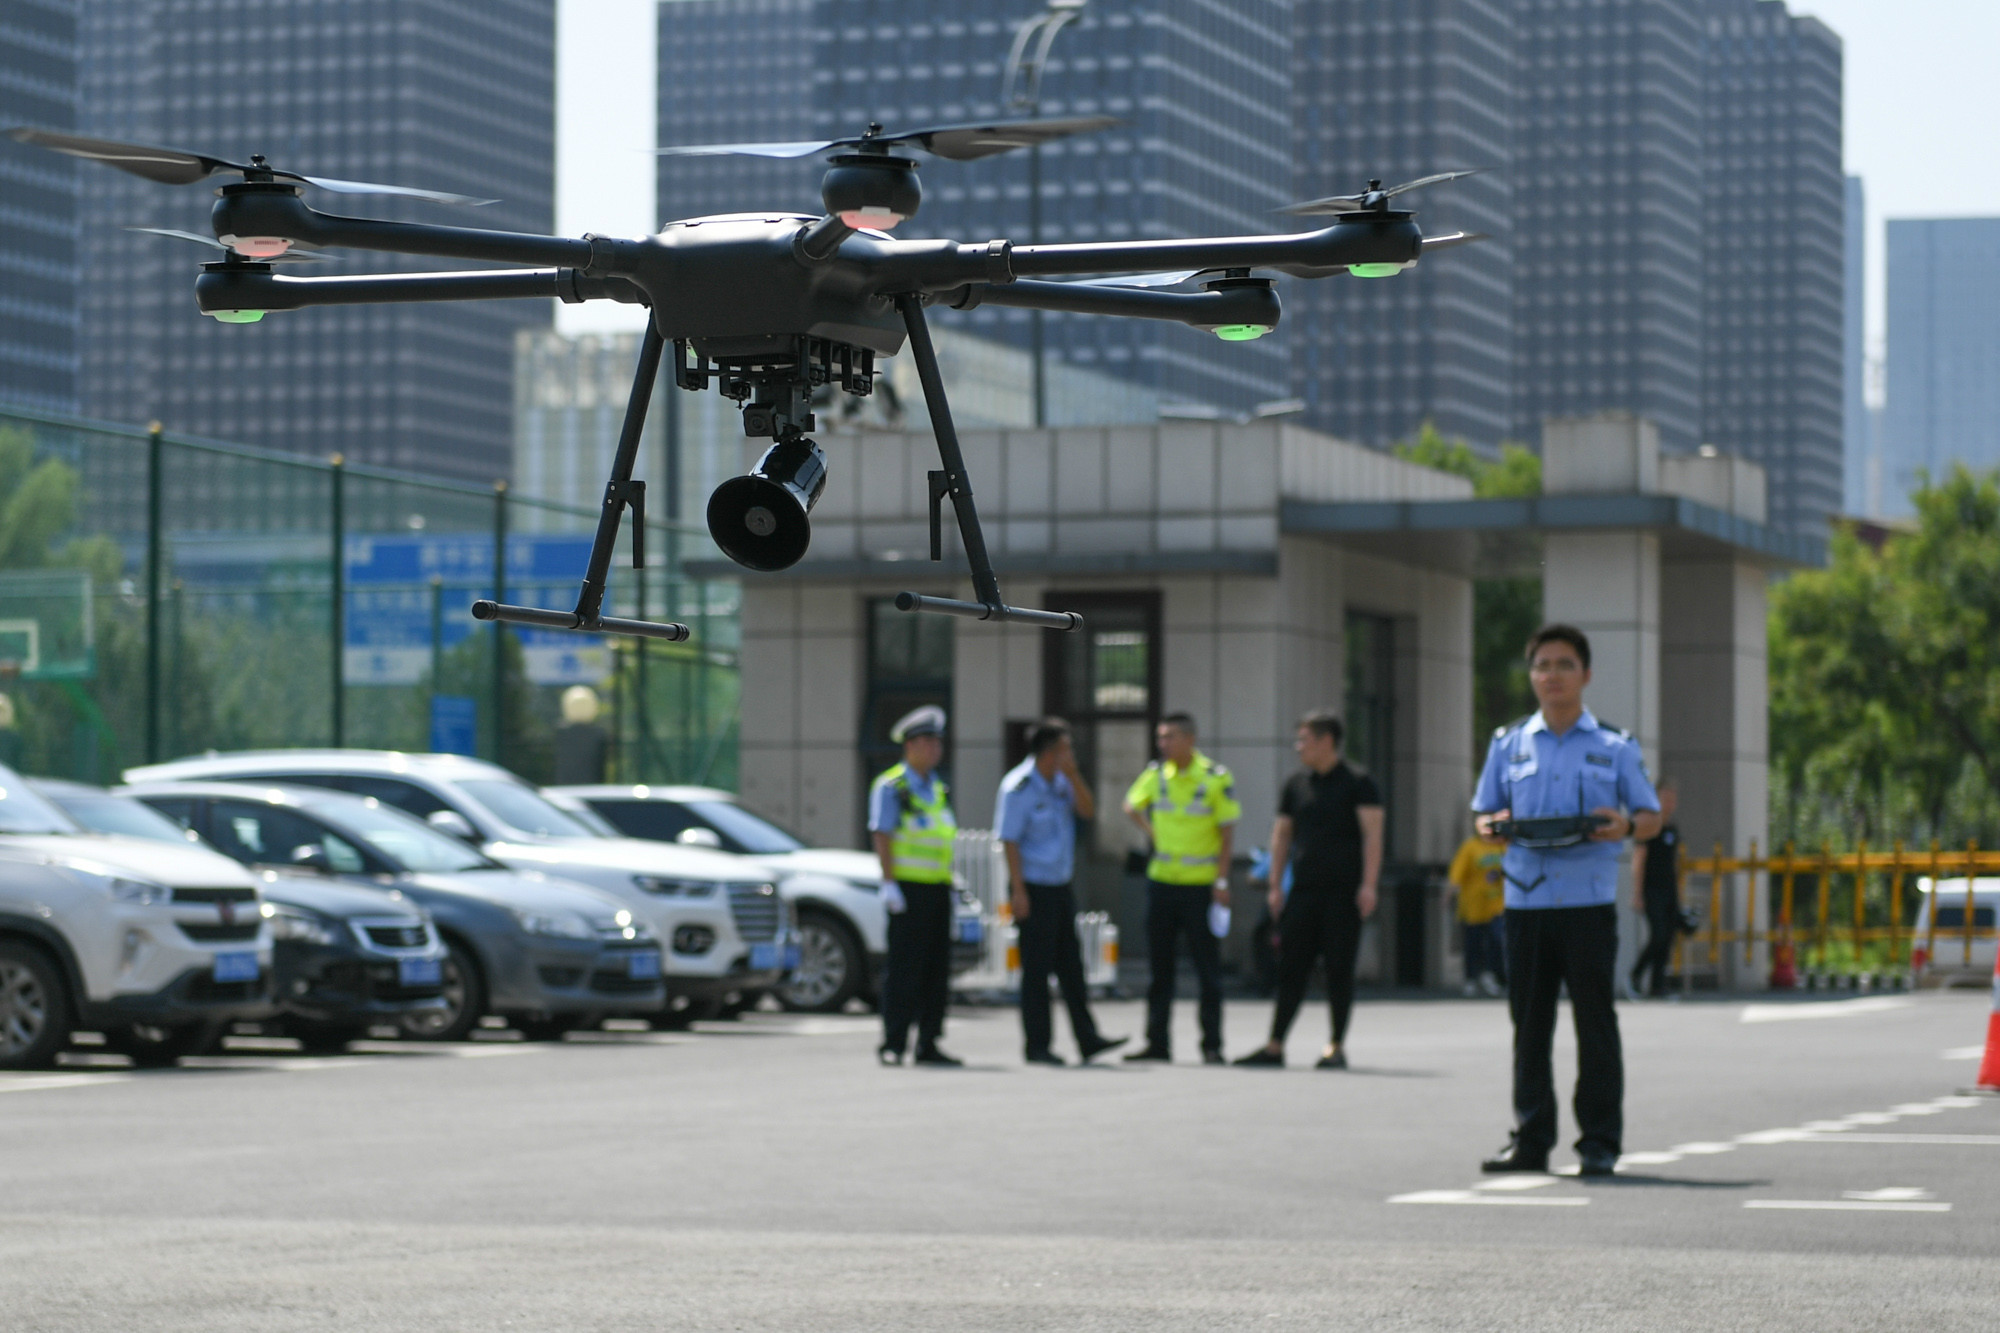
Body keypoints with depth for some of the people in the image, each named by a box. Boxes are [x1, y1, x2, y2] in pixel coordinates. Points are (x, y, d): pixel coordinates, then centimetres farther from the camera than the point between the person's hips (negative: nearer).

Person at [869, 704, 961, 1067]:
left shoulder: (939, 789, 19)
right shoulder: (890, 786, -3)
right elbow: (882, 836, -10)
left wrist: (949, 884, 16)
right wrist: (889, 884, -18)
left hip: (938, 887, 7)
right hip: (908, 888, -7)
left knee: (937, 969, 6)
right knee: (903, 968, -8)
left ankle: (928, 1044, 10)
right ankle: (892, 1044, -6)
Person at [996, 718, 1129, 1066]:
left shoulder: (1061, 781, 10)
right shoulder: (1019, 787, -13)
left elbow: (1088, 811, 4)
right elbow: (1009, 841, -15)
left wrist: (1073, 775, -9)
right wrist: (1018, 891, -20)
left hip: (1061, 887, 8)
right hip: (1035, 889, -8)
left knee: (1071, 966, 9)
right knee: (1037, 969, -3)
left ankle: (1087, 1040, 11)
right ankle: (1037, 1046, 2)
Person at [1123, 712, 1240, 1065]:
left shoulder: (1216, 778, -7)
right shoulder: (1155, 774, 5)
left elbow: (1228, 833, -6)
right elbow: (1132, 805, 23)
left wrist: (1222, 881, -11)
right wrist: (1152, 833, 9)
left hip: (1201, 886, -4)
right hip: (1161, 881, 4)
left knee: (1208, 969, -1)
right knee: (1160, 966, 7)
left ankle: (1212, 1046, 5)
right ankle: (1157, 1043, 13)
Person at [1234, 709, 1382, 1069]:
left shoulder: (1357, 783, -2)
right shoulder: (1297, 784, 14)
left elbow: (1373, 834, -7)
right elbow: (1282, 834, 18)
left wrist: (1368, 884, -15)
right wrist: (1275, 885, 12)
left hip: (1344, 891, -5)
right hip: (1304, 888, 5)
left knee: (1340, 969, -1)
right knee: (1290, 968, 3)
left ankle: (1337, 1047, 6)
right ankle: (1274, 1046, 6)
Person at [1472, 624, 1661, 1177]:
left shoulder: (1615, 747, 7)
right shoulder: (1508, 744, 13)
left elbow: (1651, 816, 9)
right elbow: (1483, 813, 16)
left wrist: (1625, 826, -13)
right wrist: (1493, 827, -7)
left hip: (1589, 902, -2)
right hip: (1525, 899, 2)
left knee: (1594, 1022, -2)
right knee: (1529, 1023, 4)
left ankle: (1600, 1144, 3)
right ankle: (1531, 1139, 10)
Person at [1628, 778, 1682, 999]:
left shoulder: (1673, 829, 15)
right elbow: (1638, 860, -10)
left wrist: (1678, 895, 19)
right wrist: (1637, 894, -15)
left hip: (1670, 890, 7)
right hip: (1652, 890, -7)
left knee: (1668, 937, 2)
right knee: (1658, 936, -14)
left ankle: (1657, 985, 6)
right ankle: (1635, 976, 4)